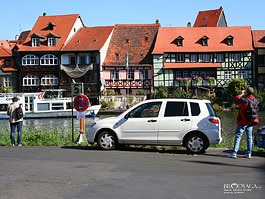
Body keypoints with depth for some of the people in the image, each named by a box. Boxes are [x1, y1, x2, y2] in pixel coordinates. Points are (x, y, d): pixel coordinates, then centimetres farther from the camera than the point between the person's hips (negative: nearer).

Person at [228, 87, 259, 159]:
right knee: (249, 137, 11)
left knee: (238, 136, -2)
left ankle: (234, 153, -6)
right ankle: (248, 153, 13)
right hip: (251, 121, 6)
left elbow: (236, 100, -3)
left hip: (243, 121, -6)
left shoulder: (244, 100, -16)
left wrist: (241, 94, 5)